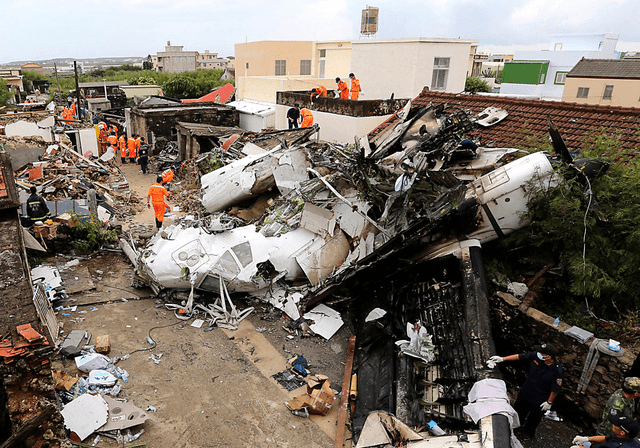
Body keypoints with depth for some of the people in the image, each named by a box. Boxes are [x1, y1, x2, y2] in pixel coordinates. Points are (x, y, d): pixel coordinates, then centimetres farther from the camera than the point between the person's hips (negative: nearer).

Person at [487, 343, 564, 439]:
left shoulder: (558, 371, -32)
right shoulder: (536, 356, -22)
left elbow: (556, 389, -20)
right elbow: (519, 356, -11)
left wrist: (549, 402, -10)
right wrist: (502, 359, -12)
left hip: (540, 399, -4)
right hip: (527, 390, 5)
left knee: (534, 416, 21)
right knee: (519, 407, 27)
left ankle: (529, 433, 51)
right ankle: (518, 423, 59)